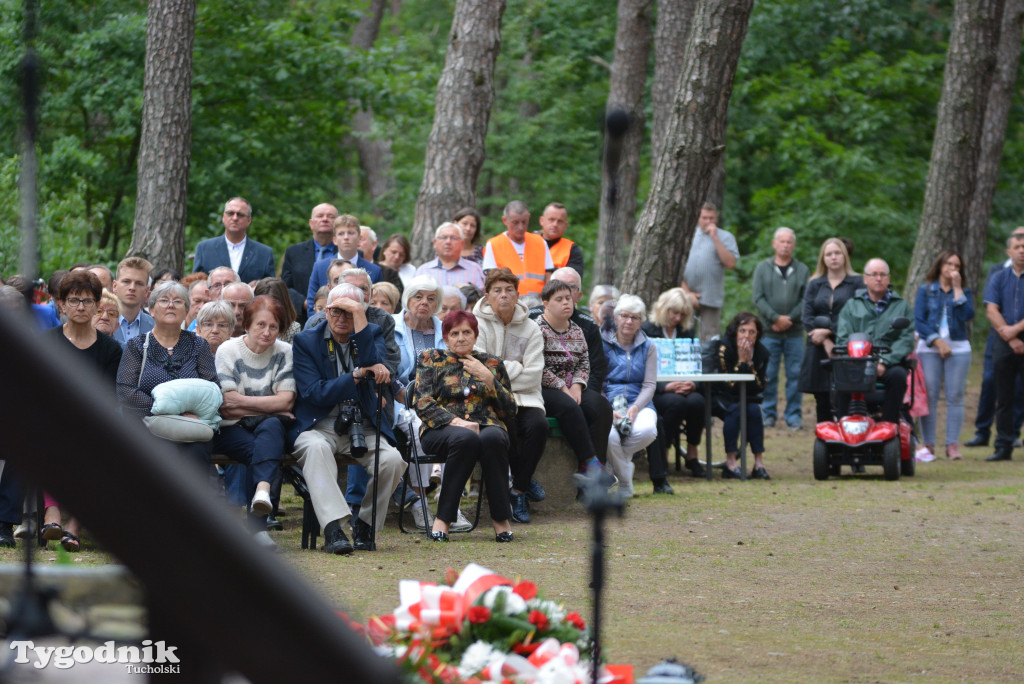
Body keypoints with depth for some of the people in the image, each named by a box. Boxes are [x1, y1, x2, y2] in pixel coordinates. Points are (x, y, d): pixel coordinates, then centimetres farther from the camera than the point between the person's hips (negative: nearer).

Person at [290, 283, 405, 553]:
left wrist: (359, 315, -16)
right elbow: (314, 393, -9)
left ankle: (364, 525, -5)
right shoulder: (306, 341, 4)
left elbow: (373, 366, -15)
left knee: (393, 459, -27)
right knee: (315, 448, -37)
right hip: (320, 426, -2)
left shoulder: (372, 335, 9)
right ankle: (334, 529, -46)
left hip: (363, 427, 2)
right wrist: (357, 376, -19)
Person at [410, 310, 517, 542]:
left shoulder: (493, 364, 19)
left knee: (493, 438, -36)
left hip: (487, 425, 2)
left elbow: (510, 412, 12)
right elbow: (422, 402, 1)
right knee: (466, 438, -38)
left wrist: (488, 379, -1)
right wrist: (455, 421, -15)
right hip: (443, 429, -2)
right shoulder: (431, 359, 15)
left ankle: (501, 518, -30)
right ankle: (443, 518, -35)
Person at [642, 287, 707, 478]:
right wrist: (666, 387, -23)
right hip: (655, 390, -4)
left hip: (683, 387, 4)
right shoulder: (647, 331, -1)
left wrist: (692, 384, -13)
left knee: (697, 401, -29)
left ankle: (692, 455, -14)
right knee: (676, 402, -35)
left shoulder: (687, 331, 15)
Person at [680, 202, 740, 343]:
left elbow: (731, 264, -8)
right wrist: (687, 292, 1)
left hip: (711, 299, -2)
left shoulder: (725, 237, 6)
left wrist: (715, 238, -9)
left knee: (709, 341, -6)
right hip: (686, 296, 2)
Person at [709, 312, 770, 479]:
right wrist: (742, 361, -28)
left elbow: (758, 388, -13)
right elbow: (729, 386, -25)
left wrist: (749, 362, -22)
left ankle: (759, 463, -25)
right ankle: (730, 463, -32)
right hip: (718, 397, -4)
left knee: (754, 410, -26)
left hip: (745, 398, 4)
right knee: (735, 409, -33)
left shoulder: (761, 352, -6)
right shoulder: (724, 348, -21)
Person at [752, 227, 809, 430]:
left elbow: (806, 300, 1)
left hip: (794, 332, 1)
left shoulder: (802, 271, 8)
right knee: (768, 375, 0)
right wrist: (776, 318, -11)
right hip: (769, 331, -1)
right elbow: (758, 298, 0)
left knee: (795, 374, -1)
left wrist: (789, 319, -11)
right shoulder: (763, 268, 7)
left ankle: (793, 415, 5)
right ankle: (768, 414, 8)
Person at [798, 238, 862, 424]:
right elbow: (806, 316, 6)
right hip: (819, 352, 4)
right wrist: (825, 342, -8)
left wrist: (828, 332, -10)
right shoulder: (815, 285, 17)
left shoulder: (857, 283, 6)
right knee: (822, 402, 2)